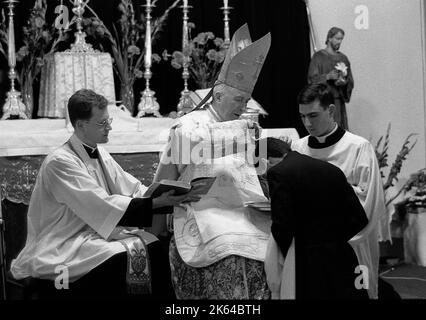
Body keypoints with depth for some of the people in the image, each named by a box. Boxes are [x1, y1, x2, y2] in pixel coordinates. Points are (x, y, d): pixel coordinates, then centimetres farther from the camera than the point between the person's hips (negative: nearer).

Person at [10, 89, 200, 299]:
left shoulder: (100, 155, 10)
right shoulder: (59, 162, -17)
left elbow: (133, 189, 5)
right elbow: (104, 206, -24)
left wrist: (174, 197, -10)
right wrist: (156, 203, -27)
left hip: (98, 230, 8)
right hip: (65, 245, -8)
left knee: (156, 248, -13)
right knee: (122, 259, -30)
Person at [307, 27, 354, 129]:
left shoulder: (343, 58, 13)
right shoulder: (318, 56, -1)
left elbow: (351, 81, 11)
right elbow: (312, 78, -8)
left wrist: (344, 82, -12)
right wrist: (328, 76, -23)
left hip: (338, 101, 5)